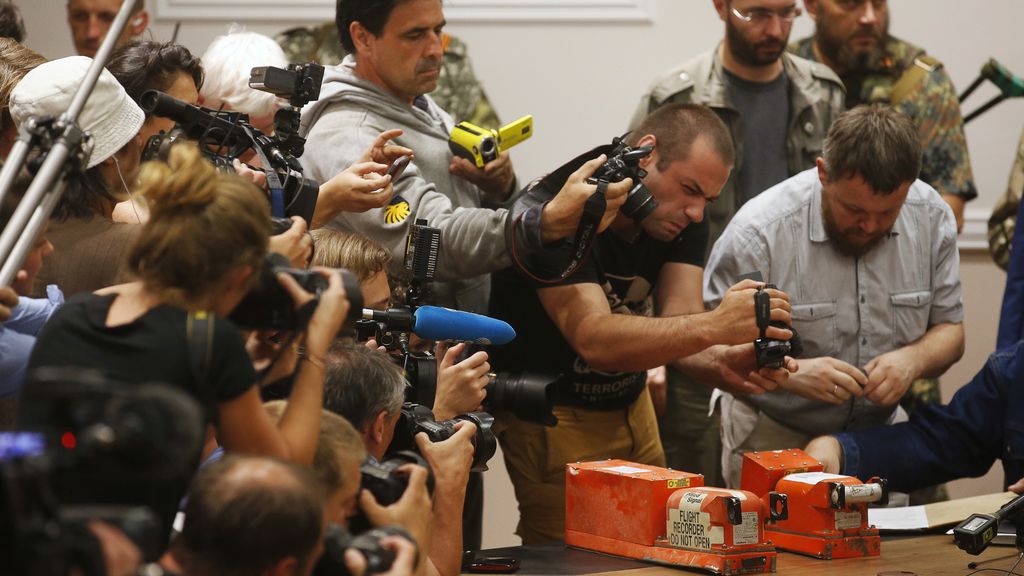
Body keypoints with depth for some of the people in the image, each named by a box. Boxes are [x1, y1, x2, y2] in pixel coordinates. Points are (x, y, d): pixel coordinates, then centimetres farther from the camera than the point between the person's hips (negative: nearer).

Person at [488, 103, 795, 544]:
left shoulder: (684, 219, -4)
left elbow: (677, 330, -16)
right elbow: (594, 339, -36)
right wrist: (714, 327, -47)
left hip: (630, 407, 6)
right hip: (551, 419, -6)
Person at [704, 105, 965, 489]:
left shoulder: (932, 217, -4)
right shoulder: (760, 231, -18)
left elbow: (949, 329, 6)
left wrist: (913, 359, -16)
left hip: (879, 432, 3)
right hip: (774, 438, -3)